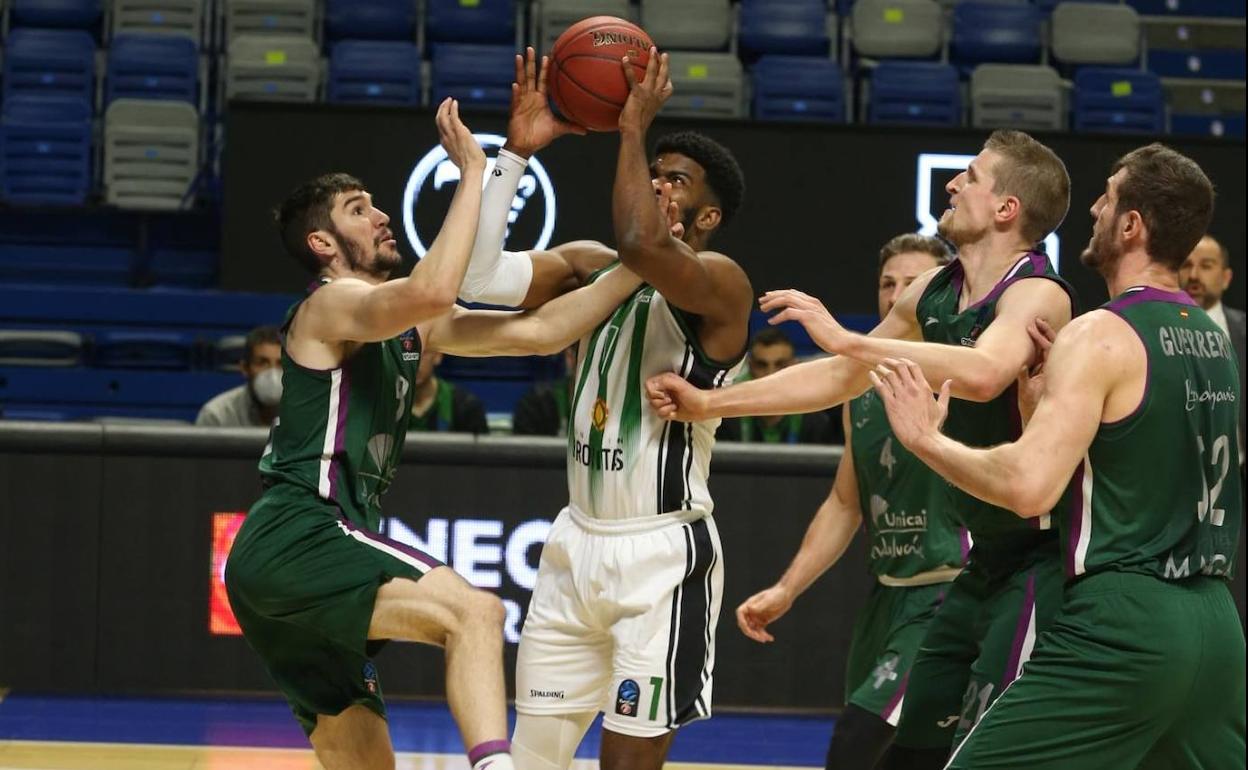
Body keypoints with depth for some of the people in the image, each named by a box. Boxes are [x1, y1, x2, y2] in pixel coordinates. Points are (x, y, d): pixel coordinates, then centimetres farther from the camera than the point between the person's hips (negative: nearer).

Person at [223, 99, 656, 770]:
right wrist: (472, 172, -18)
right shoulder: (330, 306, -4)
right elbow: (431, 290, -26)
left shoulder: (413, 330, 22)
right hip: (295, 537, -10)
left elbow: (540, 332, 17)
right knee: (474, 611, -26)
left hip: (283, 564, 10)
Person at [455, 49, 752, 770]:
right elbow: (480, 276, -5)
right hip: (579, 543, 7)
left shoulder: (720, 282, -13)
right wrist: (518, 150, -9)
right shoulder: (589, 264, 8)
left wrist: (633, 128, -22)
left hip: (664, 555, -7)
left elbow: (641, 246, -34)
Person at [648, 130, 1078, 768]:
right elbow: (841, 378, 21)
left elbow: (983, 374, -39)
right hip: (984, 564, 9)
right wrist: (709, 404, 18)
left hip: (1040, 564, -9)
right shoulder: (931, 294, 9)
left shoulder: (1037, 296, -18)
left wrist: (846, 340, -36)